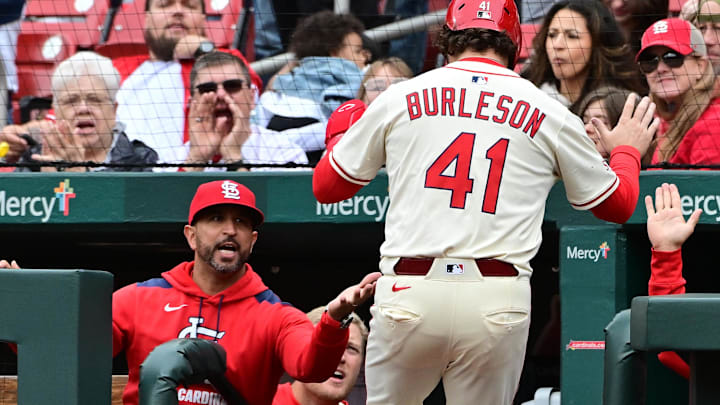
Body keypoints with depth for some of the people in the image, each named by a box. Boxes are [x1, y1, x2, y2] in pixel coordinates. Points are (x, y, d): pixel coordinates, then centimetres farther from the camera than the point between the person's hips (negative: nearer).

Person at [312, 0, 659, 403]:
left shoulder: (399, 98, 9)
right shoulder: (550, 113, 9)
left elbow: (326, 186, 19)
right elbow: (618, 203, 21)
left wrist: (341, 134, 41)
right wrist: (628, 150, 44)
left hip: (409, 295, 0)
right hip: (499, 304, 0)